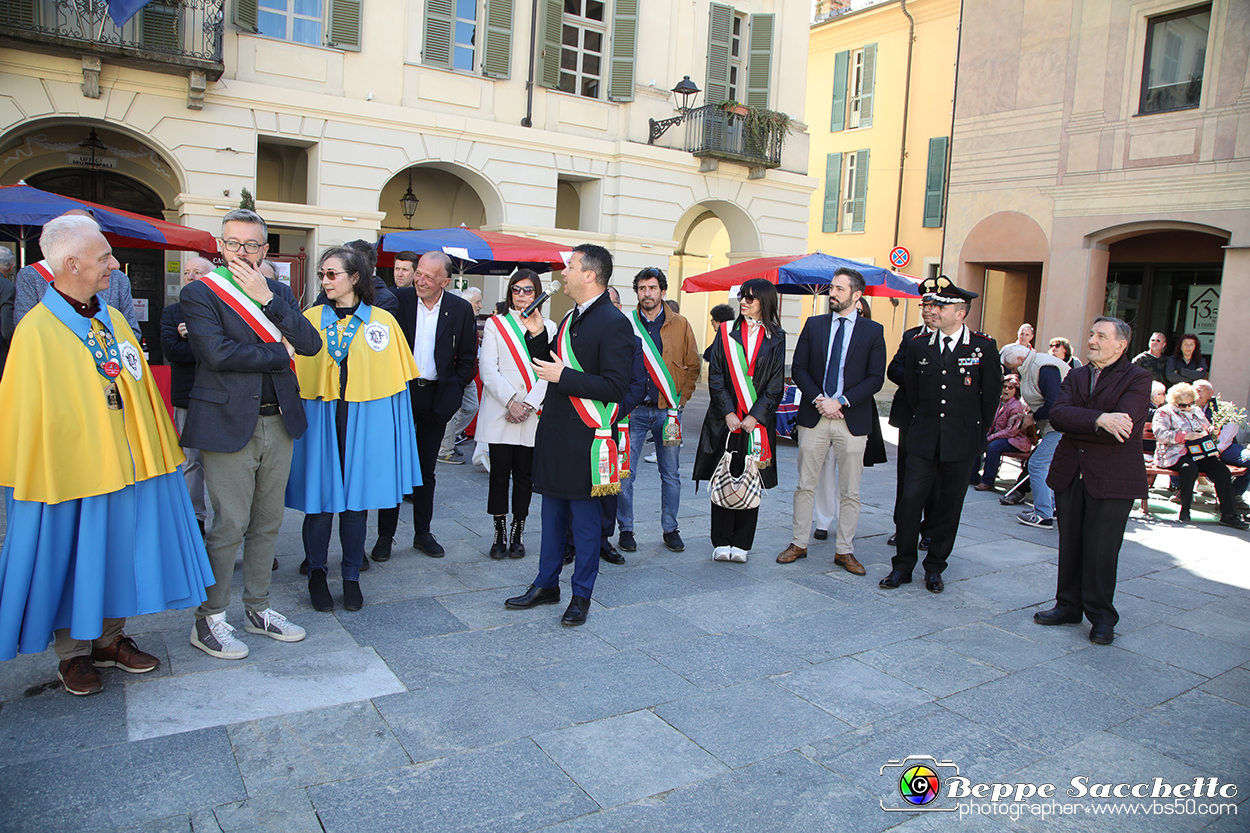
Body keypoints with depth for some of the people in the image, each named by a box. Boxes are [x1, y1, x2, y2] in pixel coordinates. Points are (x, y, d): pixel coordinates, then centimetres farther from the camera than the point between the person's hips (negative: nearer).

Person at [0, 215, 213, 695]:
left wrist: (156, 449, 11)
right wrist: (42, 480, -9)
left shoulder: (113, 320, 7)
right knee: (70, 560, 8)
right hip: (68, 471, -6)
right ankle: (72, 655, 25)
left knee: (117, 552, 15)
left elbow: (141, 390, 12)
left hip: (122, 466, 6)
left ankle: (109, 639, 31)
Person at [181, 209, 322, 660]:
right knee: (230, 526, -2)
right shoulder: (199, 292, -2)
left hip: (278, 422, 5)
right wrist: (279, 353, -7)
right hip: (228, 424, -5)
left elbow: (310, 343, -2)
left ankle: (257, 609, 27)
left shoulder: (279, 292, 13)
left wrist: (267, 298, -9)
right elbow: (216, 352, -17)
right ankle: (209, 620, 15)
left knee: (268, 522, 12)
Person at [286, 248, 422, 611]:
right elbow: (294, 370, 10)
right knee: (320, 497, 1)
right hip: (319, 417, 1)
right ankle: (317, 572, 21)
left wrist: (397, 428, -1)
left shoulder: (383, 321, 4)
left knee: (356, 498, 5)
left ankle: (351, 577, 19)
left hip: (364, 419, -1)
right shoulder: (310, 319, 8)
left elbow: (396, 378, 4)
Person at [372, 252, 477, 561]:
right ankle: (385, 534, 14)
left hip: (435, 396, 1)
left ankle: (423, 533, 24)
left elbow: (467, 357, 5)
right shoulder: (398, 300, -4)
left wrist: (453, 391, -6)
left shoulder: (461, 310, -1)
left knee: (426, 469, 11)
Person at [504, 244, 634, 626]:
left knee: (585, 519, 5)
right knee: (552, 512, 17)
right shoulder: (571, 318, 14)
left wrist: (563, 376, -20)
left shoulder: (613, 323, -15)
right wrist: (537, 335, 7)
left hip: (585, 439, -9)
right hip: (554, 432, 9)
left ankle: (581, 595, 19)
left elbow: (615, 387, -21)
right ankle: (546, 584, 31)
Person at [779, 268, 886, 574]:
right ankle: (798, 544, 19)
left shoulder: (873, 331, 2)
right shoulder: (814, 325, 7)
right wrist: (818, 399, -11)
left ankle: (844, 551, 18)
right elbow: (798, 368, 4)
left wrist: (840, 402, -14)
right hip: (814, 417, 1)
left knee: (850, 491, 6)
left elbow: (875, 378, -3)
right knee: (805, 485, 7)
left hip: (852, 420, -1)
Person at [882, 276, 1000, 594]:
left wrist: (975, 430, 11)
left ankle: (935, 567, 19)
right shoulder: (919, 345, 4)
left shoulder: (984, 347, -2)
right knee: (911, 498, -4)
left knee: (949, 505, 7)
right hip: (924, 438, 1)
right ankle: (903, 565, 8)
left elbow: (992, 394, 6)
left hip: (962, 442, -1)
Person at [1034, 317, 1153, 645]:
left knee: (1101, 551, 0)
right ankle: (1069, 606, 24)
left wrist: (1075, 424, -11)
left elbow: (1123, 428, -18)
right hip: (1071, 474, 5)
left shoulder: (1137, 379, -4)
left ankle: (1101, 617, 16)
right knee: (1070, 545, 11)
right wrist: (1098, 420, -23)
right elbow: (1057, 414, -7)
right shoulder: (1075, 376, 12)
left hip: (1113, 478, -5)